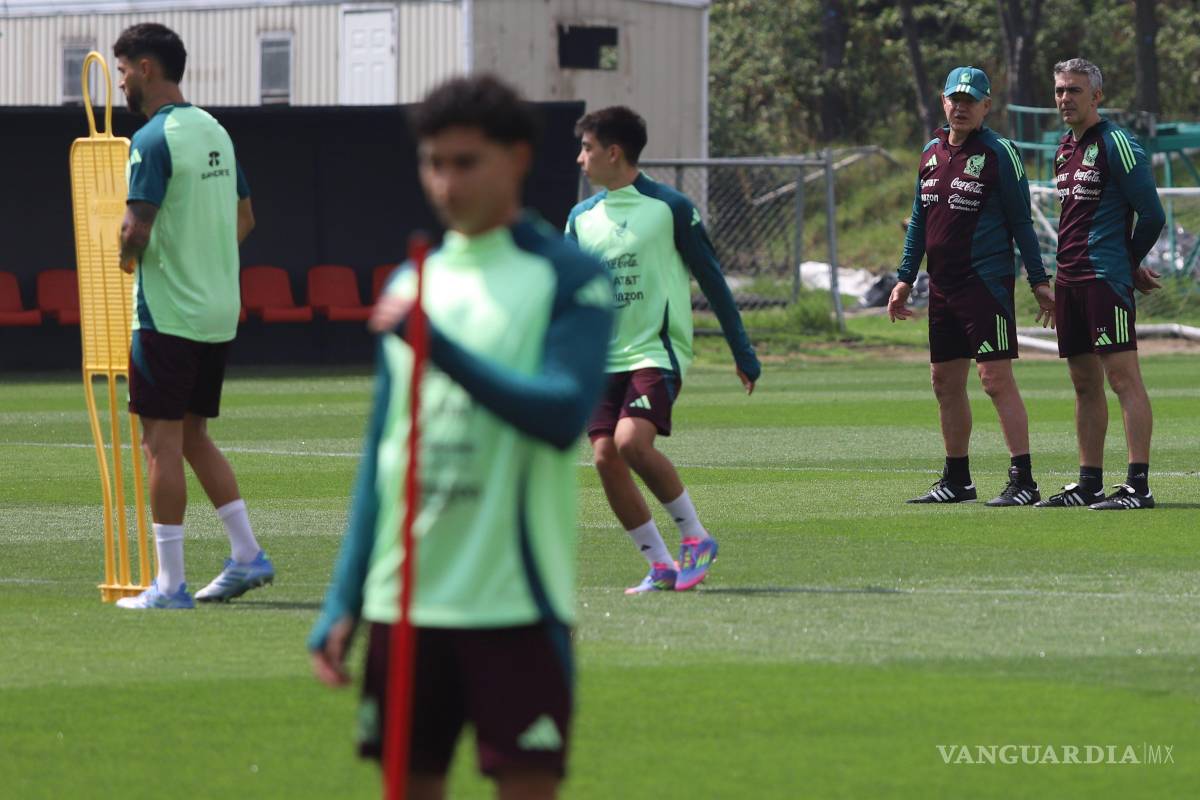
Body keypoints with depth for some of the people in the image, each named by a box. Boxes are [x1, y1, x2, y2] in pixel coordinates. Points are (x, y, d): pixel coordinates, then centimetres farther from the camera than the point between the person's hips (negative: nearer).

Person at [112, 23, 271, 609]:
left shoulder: (152, 140, -15)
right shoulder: (215, 131, 11)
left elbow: (136, 232, -21)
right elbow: (244, 220, 18)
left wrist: (127, 253, 0)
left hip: (167, 313, -8)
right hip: (219, 310, 8)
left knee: (162, 443, -3)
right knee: (194, 437, 17)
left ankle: (170, 585, -2)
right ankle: (247, 556, 14)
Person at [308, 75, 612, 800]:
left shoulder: (569, 277, -2)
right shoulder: (411, 284, 15)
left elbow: (564, 413, -17)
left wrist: (441, 347, -25)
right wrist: (342, 602, 12)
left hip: (514, 598, -5)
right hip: (404, 596, 5)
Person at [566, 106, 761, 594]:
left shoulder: (669, 208, -4)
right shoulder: (582, 218, 11)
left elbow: (712, 280, 0)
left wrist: (743, 353, 1)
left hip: (656, 352, -6)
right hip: (604, 359, 6)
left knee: (631, 440, -25)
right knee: (605, 457, -8)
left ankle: (696, 538, -7)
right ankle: (660, 567, 3)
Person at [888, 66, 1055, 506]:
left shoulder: (998, 153, -5)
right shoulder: (932, 152, 13)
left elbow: (1021, 221, -4)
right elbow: (920, 219, 20)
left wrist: (1039, 281, -7)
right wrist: (905, 278, 17)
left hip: (986, 283, -7)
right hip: (942, 284, 7)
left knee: (996, 378, -12)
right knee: (945, 381, 10)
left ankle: (1023, 480, -12)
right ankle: (956, 480, 20)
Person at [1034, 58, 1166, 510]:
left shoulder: (1117, 145, -9)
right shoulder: (1065, 149, 16)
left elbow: (1152, 215, -9)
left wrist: (1129, 264, 4)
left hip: (1105, 278, -9)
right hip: (1070, 279, 9)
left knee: (1123, 376, -11)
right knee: (1084, 383, 11)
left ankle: (1138, 486, -14)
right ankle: (1089, 484, 16)